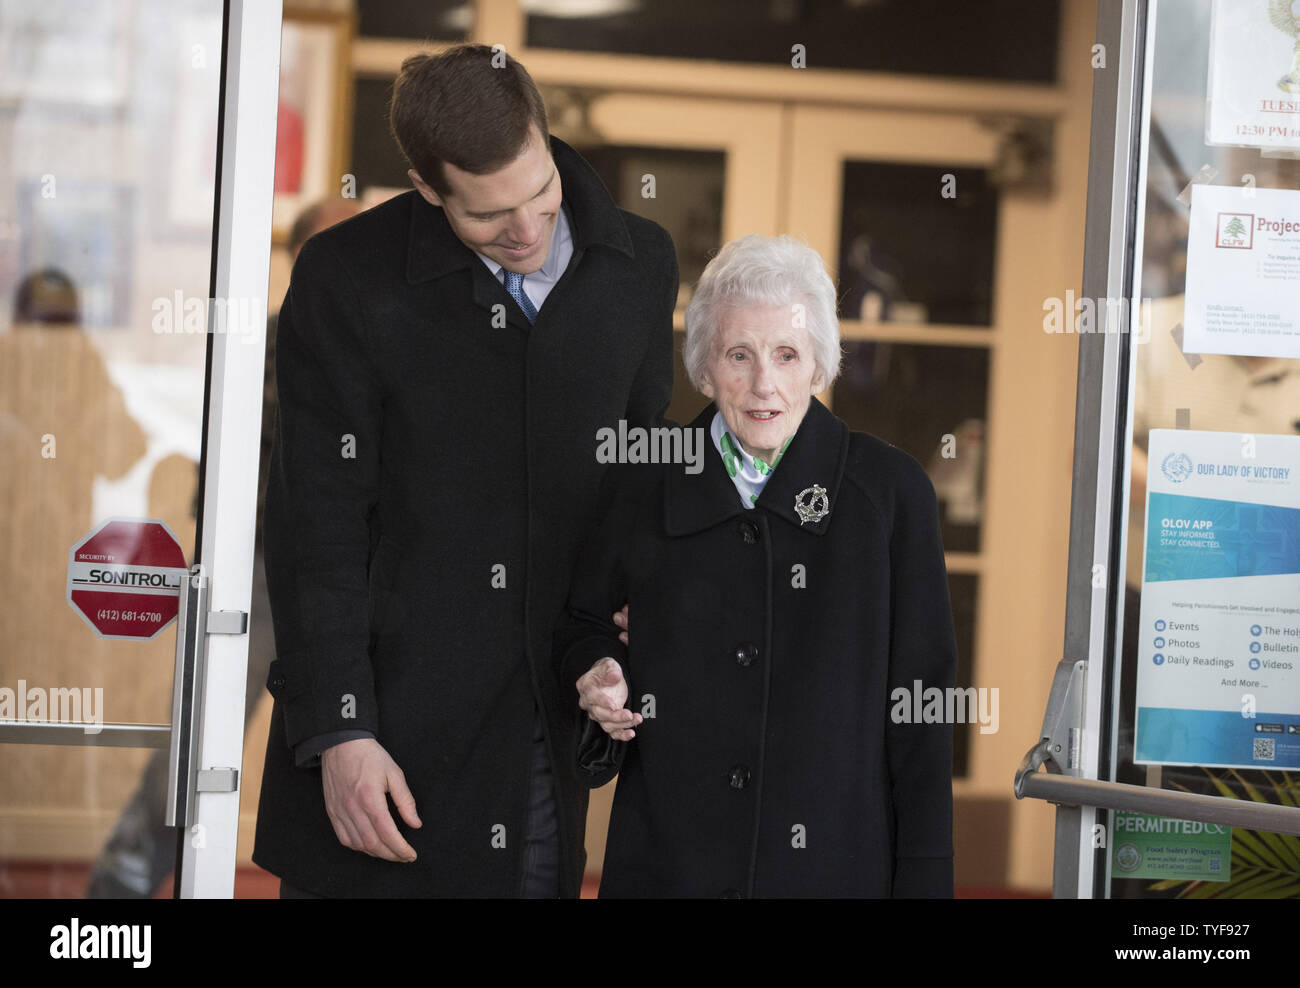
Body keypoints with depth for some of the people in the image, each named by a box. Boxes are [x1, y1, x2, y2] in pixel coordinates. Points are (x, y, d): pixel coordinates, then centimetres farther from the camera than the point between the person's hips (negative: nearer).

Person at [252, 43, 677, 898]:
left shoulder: (640, 264, 4)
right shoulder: (345, 278, -8)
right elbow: (317, 527, -8)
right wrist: (338, 733, -12)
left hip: (544, 743, 3)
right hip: (386, 730, -3)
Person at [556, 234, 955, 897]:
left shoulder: (891, 492, -3)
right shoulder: (639, 487, 2)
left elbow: (918, 701, -2)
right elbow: (581, 622, 20)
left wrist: (922, 879, -6)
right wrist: (598, 673, -4)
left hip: (833, 860, -1)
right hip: (666, 859, 2)